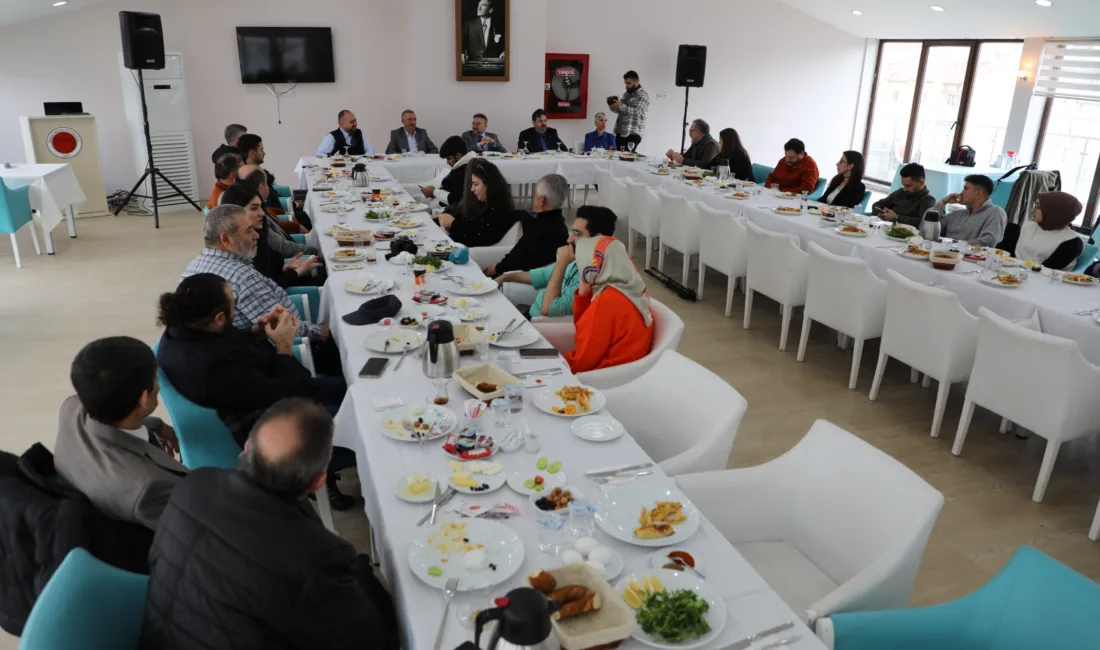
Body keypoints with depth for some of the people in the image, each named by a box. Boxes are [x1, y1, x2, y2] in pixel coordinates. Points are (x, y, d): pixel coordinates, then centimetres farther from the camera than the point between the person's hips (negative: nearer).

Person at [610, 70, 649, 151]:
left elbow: (636, 112, -19)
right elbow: (619, 110, 20)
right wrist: (612, 105, -2)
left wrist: (620, 106, -25)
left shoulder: (642, 95, -5)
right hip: (620, 132, 7)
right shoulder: (627, 94, 19)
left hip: (632, 134, -7)